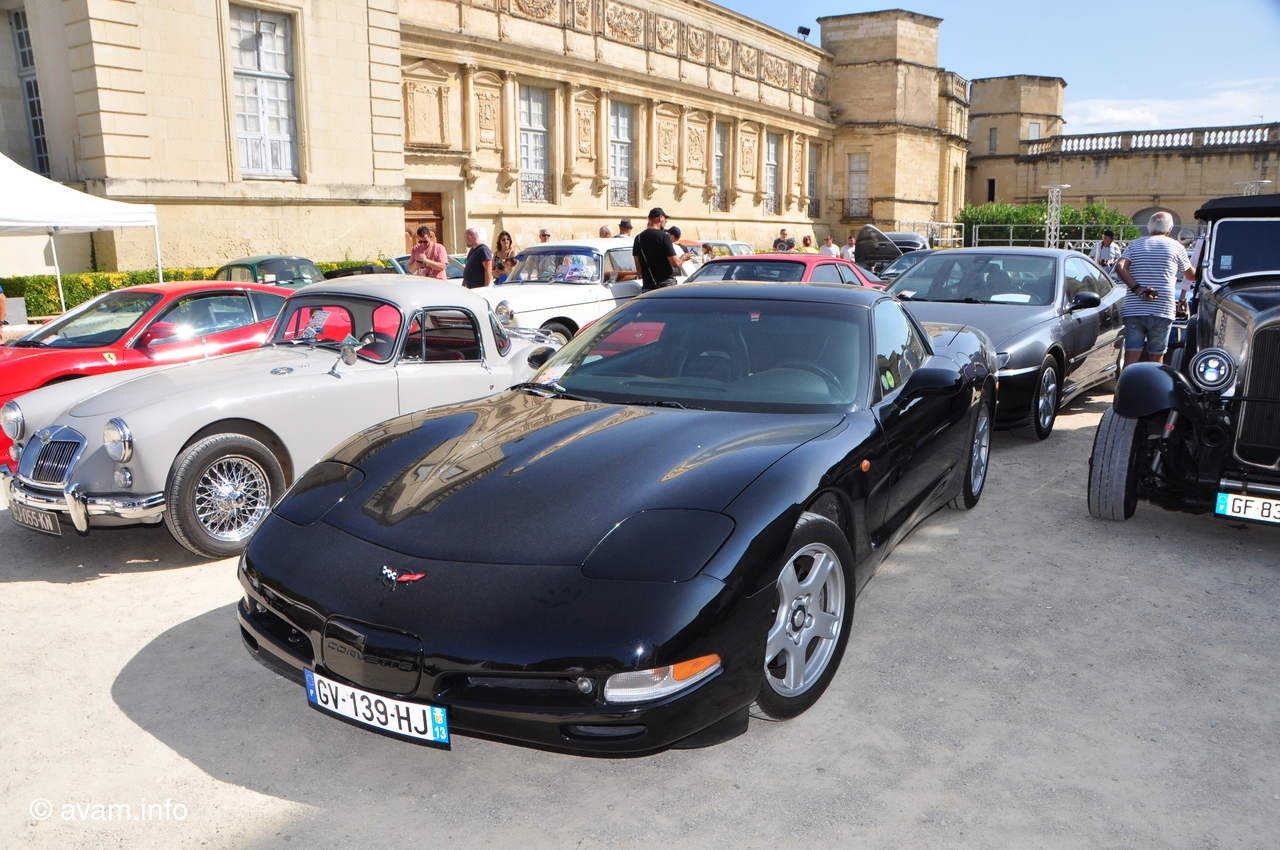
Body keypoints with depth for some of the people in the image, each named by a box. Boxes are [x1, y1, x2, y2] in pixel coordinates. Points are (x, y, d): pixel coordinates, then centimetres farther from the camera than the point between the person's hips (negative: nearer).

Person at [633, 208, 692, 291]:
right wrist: (683, 257, 8)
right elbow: (675, 263, -13)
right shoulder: (664, 236, -10)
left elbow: (638, 266, 12)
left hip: (647, 286, 5)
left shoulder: (638, 238, 8)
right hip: (665, 285, -5)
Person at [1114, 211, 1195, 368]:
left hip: (1133, 309, 1)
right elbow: (1192, 276, 17)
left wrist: (1137, 289, -9)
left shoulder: (1135, 244, 11)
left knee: (1131, 355, -1)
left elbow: (1120, 267, -7)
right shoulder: (1176, 246, 6)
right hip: (1162, 310, -1)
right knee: (1156, 357, 8)